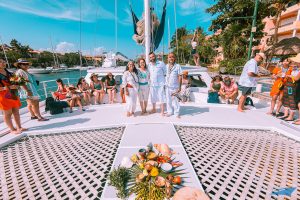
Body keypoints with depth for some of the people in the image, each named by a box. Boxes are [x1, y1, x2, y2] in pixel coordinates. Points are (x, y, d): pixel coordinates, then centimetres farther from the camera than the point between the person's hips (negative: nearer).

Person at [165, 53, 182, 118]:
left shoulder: (177, 66, -7)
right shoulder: (166, 66, 5)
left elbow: (180, 76, -8)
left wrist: (179, 87, -11)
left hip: (175, 87, -4)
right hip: (167, 86, 4)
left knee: (175, 100, 1)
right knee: (168, 100, 12)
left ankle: (177, 113, 17)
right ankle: (169, 111, 27)